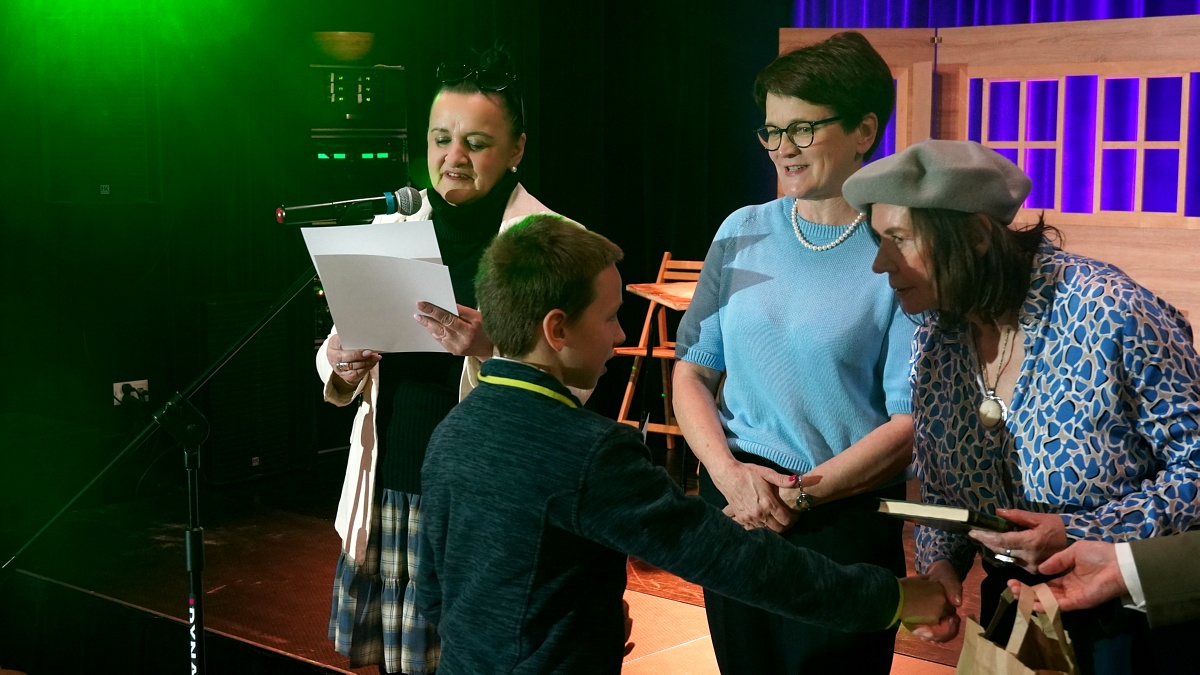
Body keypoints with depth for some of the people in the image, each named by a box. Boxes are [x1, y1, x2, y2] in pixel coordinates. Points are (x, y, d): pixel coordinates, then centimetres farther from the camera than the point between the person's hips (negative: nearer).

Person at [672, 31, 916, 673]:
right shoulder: (744, 232, 3)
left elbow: (909, 422, -12)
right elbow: (691, 372, 4)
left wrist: (796, 494, -17)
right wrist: (730, 473, -12)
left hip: (845, 521, -4)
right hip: (731, 505, 4)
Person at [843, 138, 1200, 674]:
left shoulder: (1111, 315, -23)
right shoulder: (935, 339, -4)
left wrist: (1082, 534, -26)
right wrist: (938, 562, -11)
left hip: (1136, 622, -5)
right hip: (1013, 614, 6)